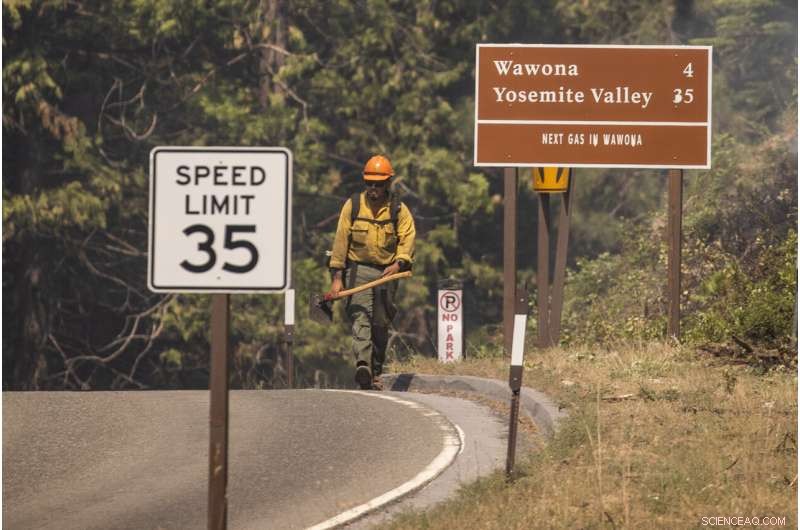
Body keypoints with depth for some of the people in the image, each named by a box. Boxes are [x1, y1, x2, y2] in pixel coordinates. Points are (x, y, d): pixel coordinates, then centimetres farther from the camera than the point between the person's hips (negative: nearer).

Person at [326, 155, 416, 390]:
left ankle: (376, 373, 19)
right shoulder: (353, 205, 4)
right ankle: (363, 365, -37)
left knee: (381, 326, 7)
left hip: (387, 273, 2)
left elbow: (407, 238, -4)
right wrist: (337, 277, -2)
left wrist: (399, 263, -24)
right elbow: (341, 240, 3)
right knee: (361, 317, -20)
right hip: (359, 269, -2)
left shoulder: (399, 210, 5)